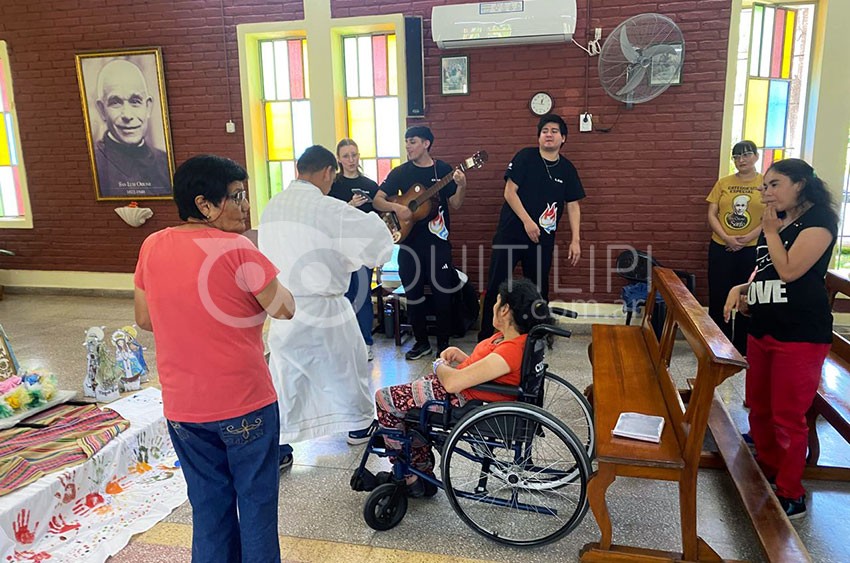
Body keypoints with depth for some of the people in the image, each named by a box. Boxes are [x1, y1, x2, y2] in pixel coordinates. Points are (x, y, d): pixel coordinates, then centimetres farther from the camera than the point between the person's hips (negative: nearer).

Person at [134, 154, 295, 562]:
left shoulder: (152, 247, 0)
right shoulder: (235, 249, -17)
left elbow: (144, 319, 8)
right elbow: (284, 309, -13)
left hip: (181, 406, 5)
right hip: (244, 403, -5)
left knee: (209, 506, 20)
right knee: (257, 502, 14)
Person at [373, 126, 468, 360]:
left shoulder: (443, 170, 2)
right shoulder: (400, 172, 3)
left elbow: (454, 205, 2)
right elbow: (377, 200, -1)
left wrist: (461, 186, -16)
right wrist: (396, 207, -19)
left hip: (438, 240, -1)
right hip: (409, 242, 2)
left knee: (442, 293, 1)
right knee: (413, 294, 8)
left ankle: (443, 343, 17)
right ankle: (421, 342, 23)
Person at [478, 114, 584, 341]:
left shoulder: (567, 169, 6)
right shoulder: (525, 157, -4)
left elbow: (573, 205, 8)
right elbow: (510, 191, -8)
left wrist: (575, 240, 0)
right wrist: (527, 221, -16)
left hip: (543, 239, 3)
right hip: (511, 234, -3)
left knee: (538, 289, 11)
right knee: (496, 286, 0)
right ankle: (486, 337, 12)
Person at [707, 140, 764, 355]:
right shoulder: (723, 182, 5)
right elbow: (711, 214, 1)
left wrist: (747, 238, -15)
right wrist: (727, 238, -12)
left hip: (752, 250, -2)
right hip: (721, 248, 2)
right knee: (718, 297, 6)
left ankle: (743, 348, 19)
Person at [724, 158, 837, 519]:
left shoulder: (819, 219, -9)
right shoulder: (776, 222, 16)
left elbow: (789, 270, -19)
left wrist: (771, 231, -8)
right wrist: (741, 289, 5)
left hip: (800, 335, -8)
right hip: (763, 328, 8)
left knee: (787, 416, -1)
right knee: (758, 408, 16)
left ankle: (791, 496, 14)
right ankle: (766, 473, 34)